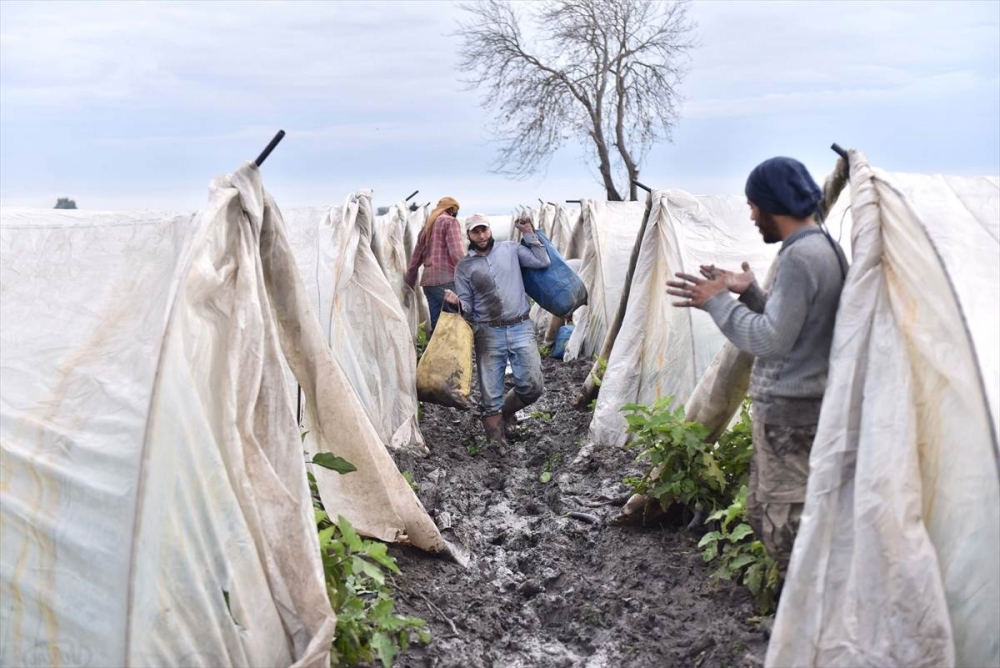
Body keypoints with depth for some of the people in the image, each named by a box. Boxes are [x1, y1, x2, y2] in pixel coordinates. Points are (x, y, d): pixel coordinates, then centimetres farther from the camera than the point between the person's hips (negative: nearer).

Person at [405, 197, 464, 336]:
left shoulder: (427, 226, 23)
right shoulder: (450, 221, 1)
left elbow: (415, 258, 23)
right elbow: (456, 253, -13)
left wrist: (409, 283, 27)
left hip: (428, 281, 8)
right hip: (447, 280, -8)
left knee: (436, 326, 9)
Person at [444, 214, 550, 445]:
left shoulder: (510, 249, 9)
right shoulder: (464, 267, 6)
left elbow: (542, 262, 1)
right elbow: (467, 308, 5)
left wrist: (529, 234, 1)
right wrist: (457, 303, -17)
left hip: (521, 328, 1)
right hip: (489, 333, -1)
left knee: (532, 386, -3)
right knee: (491, 393, -1)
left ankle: (505, 412, 26)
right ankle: (496, 440, 12)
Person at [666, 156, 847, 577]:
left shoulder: (799, 257, -20)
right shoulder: (826, 249, 13)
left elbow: (770, 340, -24)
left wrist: (717, 303, -15)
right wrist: (749, 292, 11)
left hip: (789, 412, -11)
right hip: (798, 406, 11)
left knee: (785, 525, -2)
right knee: (763, 512, 20)